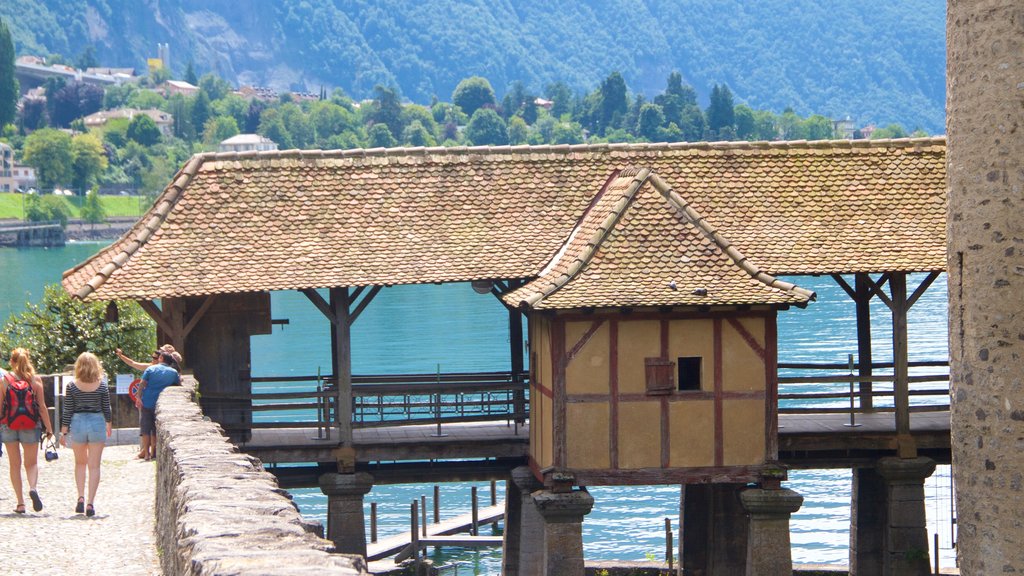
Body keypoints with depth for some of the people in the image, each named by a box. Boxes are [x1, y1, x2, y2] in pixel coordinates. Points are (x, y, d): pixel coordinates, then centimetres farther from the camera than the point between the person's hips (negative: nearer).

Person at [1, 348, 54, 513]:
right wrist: (49, 428, 4)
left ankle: (20, 503, 5)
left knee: (15, 464, 9)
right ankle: (32, 488, -20)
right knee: (31, 463, 11)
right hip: (31, 426, 0)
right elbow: (42, 406, -2)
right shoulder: (35, 380, -1)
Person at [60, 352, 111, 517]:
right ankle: (90, 502, -4)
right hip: (97, 423, 0)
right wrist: (108, 425, 20)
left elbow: (67, 411, -3)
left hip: (78, 423, 1)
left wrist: (63, 432, 4)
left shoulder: (72, 386, -5)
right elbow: (106, 408, 3)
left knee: (80, 463, 19)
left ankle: (81, 497, 6)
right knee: (94, 466, 3)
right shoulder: (102, 385, -5)